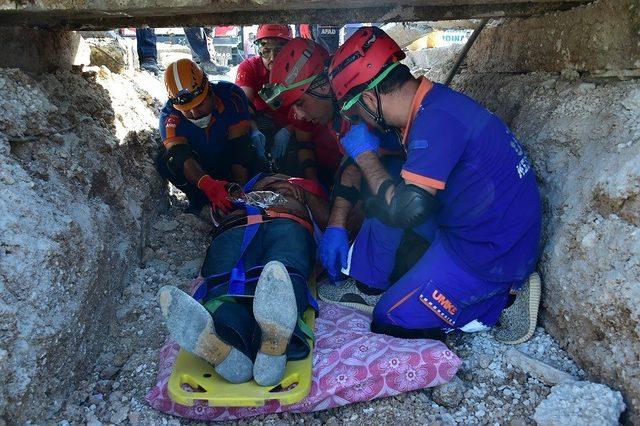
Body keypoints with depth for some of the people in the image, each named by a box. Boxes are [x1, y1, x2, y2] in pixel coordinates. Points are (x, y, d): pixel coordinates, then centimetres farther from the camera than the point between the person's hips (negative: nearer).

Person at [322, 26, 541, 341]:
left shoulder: (437, 120, -28)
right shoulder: (428, 104, 2)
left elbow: (405, 210, -32)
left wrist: (366, 155, -16)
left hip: (491, 256, -9)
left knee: (388, 321, 0)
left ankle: (489, 303, 4)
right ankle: (370, 283, 13)